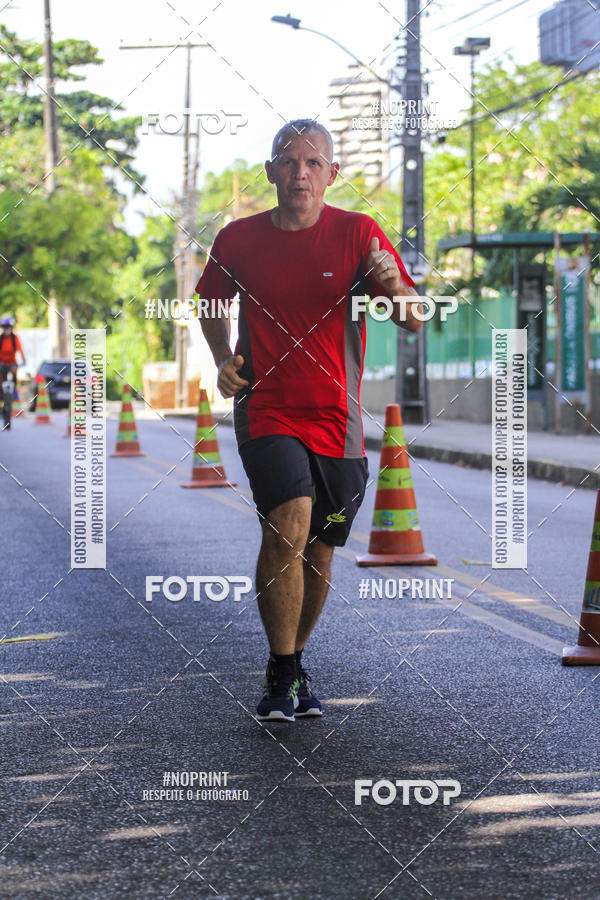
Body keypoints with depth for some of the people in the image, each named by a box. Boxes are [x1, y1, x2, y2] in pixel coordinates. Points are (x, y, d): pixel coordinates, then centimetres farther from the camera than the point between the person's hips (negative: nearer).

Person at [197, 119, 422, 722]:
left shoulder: (358, 234, -3)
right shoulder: (238, 240, 0)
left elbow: (413, 321, -9)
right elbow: (211, 303, 21)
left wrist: (395, 287, -32)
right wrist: (224, 360, 4)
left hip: (337, 422, 2)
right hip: (266, 412, -1)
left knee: (318, 553, 11)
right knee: (288, 527, -23)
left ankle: (293, 661, 34)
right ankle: (282, 672, -11)